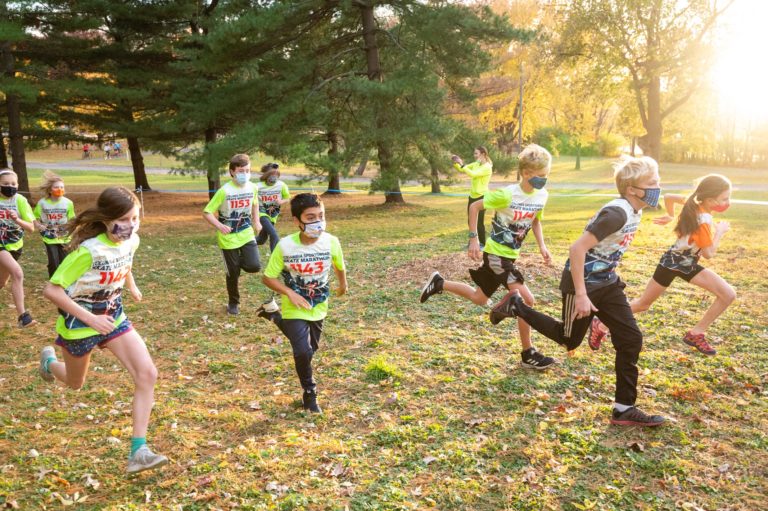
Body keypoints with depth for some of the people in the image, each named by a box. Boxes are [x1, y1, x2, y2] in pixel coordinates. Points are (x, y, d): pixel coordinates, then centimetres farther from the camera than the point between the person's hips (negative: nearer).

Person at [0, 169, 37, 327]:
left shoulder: (20, 200, -9)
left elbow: (31, 228, -11)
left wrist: (18, 220, -28)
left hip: (14, 246, 3)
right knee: (18, 273, -26)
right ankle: (23, 315, -25)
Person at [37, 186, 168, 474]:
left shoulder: (131, 241, -11)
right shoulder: (88, 251, -31)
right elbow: (51, 290, -26)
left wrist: (132, 286, 21)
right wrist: (90, 318, -28)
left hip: (113, 317, 5)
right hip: (79, 322, -5)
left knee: (147, 374, -15)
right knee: (75, 384, 21)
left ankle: (138, 452, -11)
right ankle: (49, 360, 58)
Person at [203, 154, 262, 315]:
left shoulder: (252, 188, -4)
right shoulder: (224, 191, -18)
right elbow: (206, 212, -15)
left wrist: (256, 222, 10)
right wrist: (219, 226, -30)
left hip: (246, 234, 3)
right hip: (228, 238, -3)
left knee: (255, 266, -14)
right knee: (233, 273, 4)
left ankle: (238, 260, 20)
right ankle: (233, 303, 27)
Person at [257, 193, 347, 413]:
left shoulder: (331, 242, -17)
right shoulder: (285, 246, -23)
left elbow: (339, 266, 6)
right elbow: (268, 277, -11)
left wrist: (342, 285, 23)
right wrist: (290, 293, -25)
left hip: (318, 309, 4)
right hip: (295, 309, -4)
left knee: (310, 350, 21)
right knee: (303, 351, -18)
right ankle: (310, 392, 10)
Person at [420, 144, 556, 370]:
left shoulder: (542, 196, -2)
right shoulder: (507, 194, -23)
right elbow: (474, 207, -14)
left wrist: (542, 246, 4)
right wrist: (474, 239, -16)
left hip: (510, 255, 8)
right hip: (496, 254, -8)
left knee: (480, 299, 18)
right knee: (526, 300, -13)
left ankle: (439, 283, 33)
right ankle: (529, 355, 0)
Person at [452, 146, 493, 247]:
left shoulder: (487, 167, -16)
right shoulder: (475, 164, 8)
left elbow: (473, 174, -28)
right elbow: (461, 169, 10)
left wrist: (462, 164, -30)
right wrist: (455, 163, -8)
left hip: (481, 197, -8)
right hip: (472, 196, 8)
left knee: (479, 222, -2)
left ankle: (482, 244, 10)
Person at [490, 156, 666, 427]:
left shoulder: (634, 211, 1)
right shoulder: (617, 213, -28)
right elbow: (577, 249, -30)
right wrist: (581, 295, -27)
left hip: (607, 283, 9)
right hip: (582, 283, -8)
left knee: (631, 339, 1)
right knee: (569, 340, 11)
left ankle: (624, 409, 9)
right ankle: (515, 306, 26)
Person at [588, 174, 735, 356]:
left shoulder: (694, 202, -8)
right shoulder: (703, 221, -30)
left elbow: (668, 197, 3)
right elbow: (708, 254, -24)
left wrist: (670, 216, 17)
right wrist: (720, 232, -15)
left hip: (688, 264, 8)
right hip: (672, 263, -8)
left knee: (729, 295, -1)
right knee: (643, 304, 5)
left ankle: (696, 334, 8)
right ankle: (600, 325, 19)